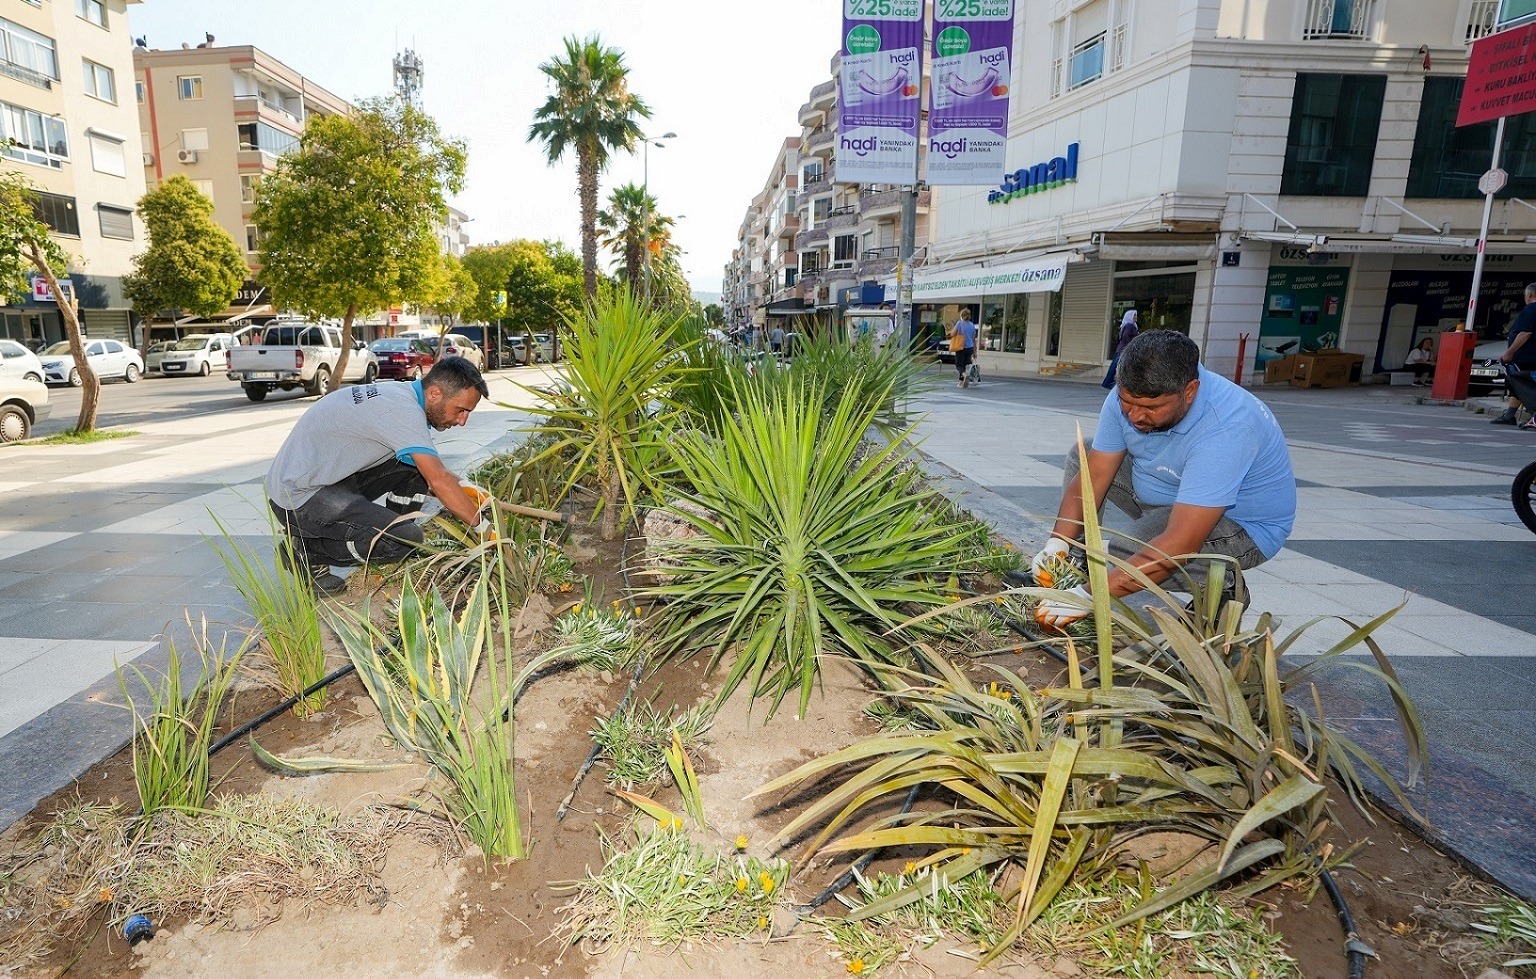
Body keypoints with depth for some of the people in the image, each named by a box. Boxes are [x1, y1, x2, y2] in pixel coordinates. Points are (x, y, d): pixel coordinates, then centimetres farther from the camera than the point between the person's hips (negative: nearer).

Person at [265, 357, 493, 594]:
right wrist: (484, 528, -19)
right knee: (407, 538, -24)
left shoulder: (401, 394, 7)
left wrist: (460, 486, 3)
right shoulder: (403, 409, -23)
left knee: (418, 464, 2)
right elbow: (438, 480, -27)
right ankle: (305, 551, -3)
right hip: (300, 498, -10)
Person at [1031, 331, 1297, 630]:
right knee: (1082, 457, 3)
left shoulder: (1225, 429, -38)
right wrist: (1056, 545, -24)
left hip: (1241, 525, -7)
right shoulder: (1128, 397, -17)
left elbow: (1181, 545, -41)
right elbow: (1093, 478, -11)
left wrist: (1087, 597, -42)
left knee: (1129, 552, -31)